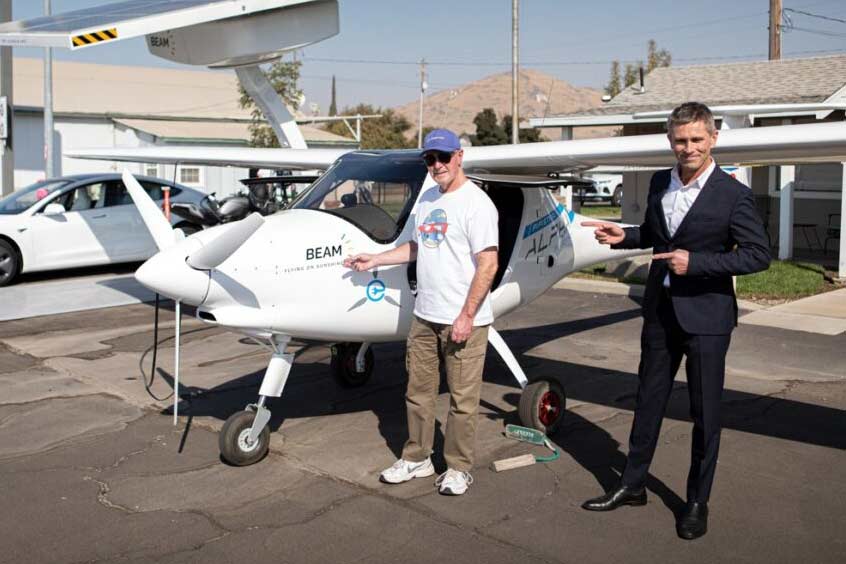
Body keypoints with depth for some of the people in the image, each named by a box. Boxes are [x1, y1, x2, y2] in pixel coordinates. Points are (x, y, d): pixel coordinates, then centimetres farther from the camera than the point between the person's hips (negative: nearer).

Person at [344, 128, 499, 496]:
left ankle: (458, 468, 17)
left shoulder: (475, 202, -12)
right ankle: (417, 458, 29)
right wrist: (375, 260, 21)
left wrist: (466, 316, -20)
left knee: (462, 398, 2)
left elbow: (488, 263, -17)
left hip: (464, 319, -8)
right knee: (418, 391, 15)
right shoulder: (427, 199, 13)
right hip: (425, 315, 8)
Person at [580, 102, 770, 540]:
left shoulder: (733, 195, -12)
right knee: (649, 401, 16)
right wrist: (623, 236, 1)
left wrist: (696, 261, -21)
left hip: (706, 315, -5)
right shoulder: (659, 183, 6)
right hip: (660, 310, 6)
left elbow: (759, 254, -13)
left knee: (705, 413, 6)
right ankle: (632, 484, 31)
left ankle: (698, 502, 22)